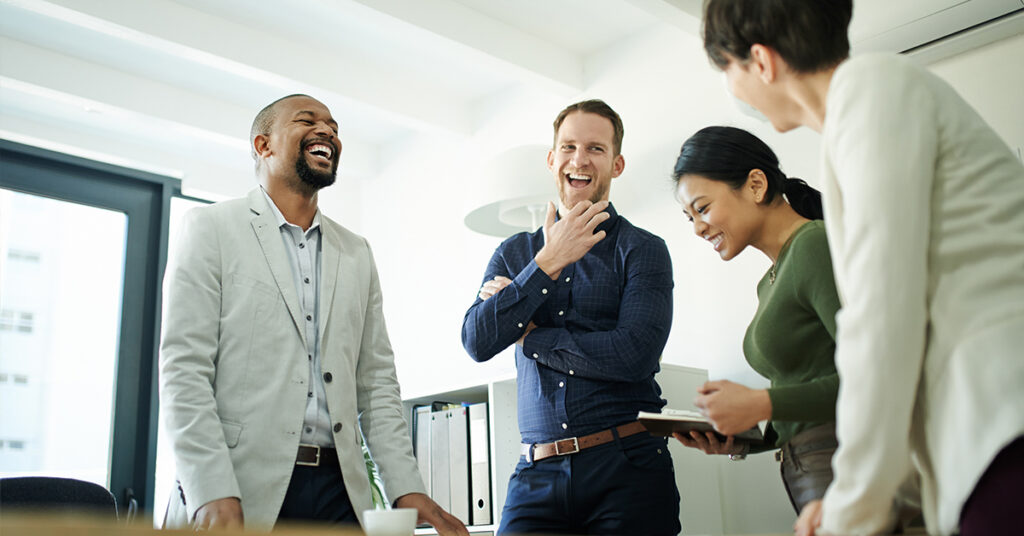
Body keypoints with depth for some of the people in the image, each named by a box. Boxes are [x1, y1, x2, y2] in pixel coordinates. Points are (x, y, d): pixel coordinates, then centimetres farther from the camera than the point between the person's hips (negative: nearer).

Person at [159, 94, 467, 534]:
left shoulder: (357, 254, 15)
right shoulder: (212, 228, 2)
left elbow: (376, 382, 13)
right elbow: (183, 370, -7)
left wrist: (407, 488, 2)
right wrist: (213, 496, -17)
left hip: (339, 491, 4)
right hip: (241, 486, -3)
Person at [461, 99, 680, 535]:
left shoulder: (642, 250, 2)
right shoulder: (513, 253, 13)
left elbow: (634, 355, -12)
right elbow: (477, 343, -2)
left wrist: (529, 336, -3)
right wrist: (549, 262, -8)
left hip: (626, 470, -2)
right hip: (537, 474, 2)